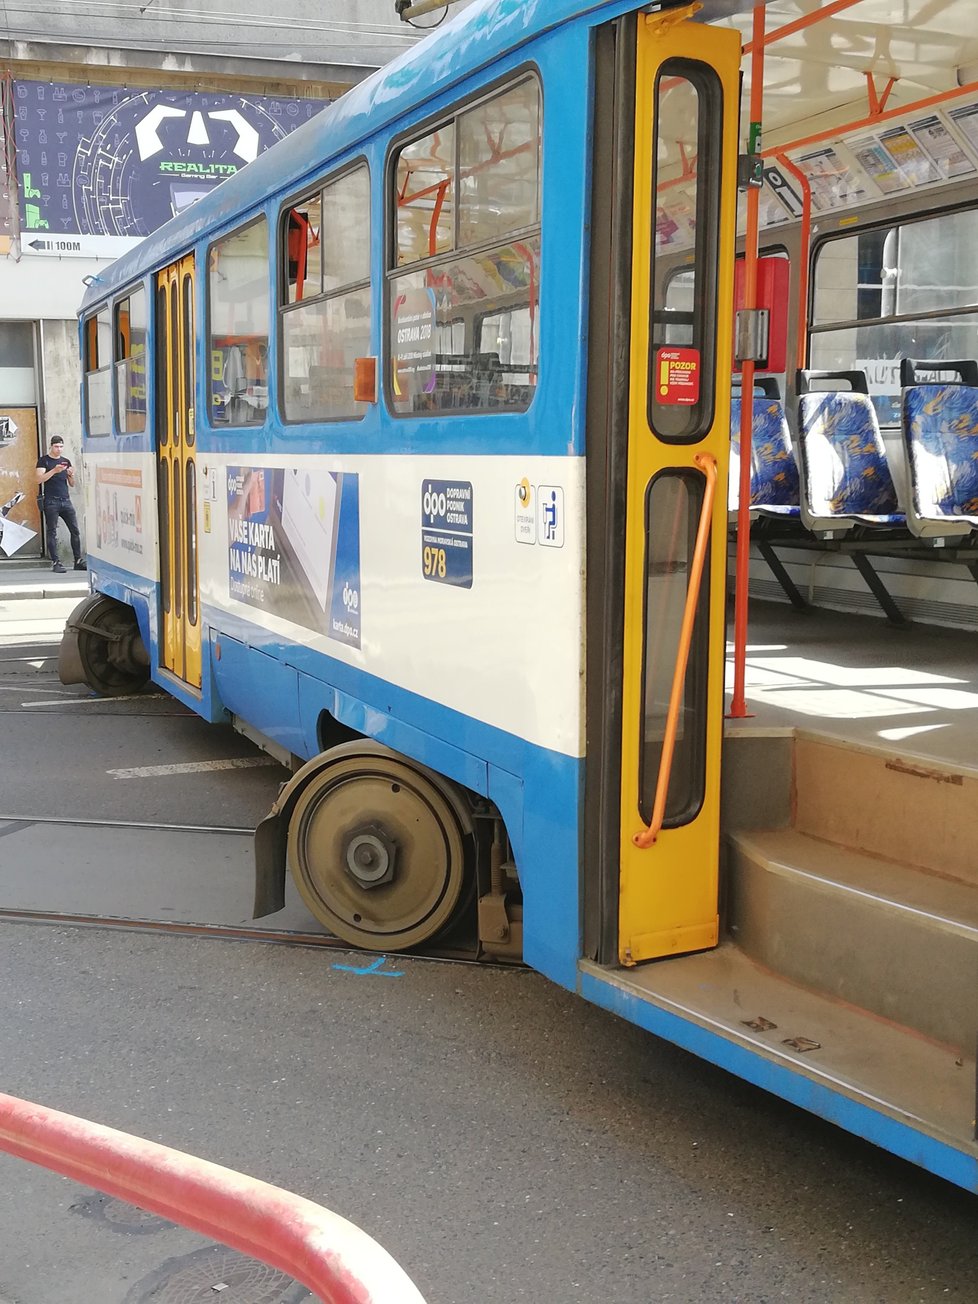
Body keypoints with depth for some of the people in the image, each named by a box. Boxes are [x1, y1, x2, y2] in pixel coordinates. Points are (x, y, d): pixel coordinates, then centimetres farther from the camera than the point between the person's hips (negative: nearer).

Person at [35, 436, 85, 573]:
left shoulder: (66, 461, 17)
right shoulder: (43, 460, 3)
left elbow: (72, 485, 18)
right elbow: (39, 479, -10)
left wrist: (71, 475, -4)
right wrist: (54, 471, -20)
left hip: (66, 500, 4)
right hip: (51, 501, -4)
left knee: (75, 530, -2)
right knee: (52, 532, -4)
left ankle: (78, 561, 3)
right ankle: (56, 563, -4)